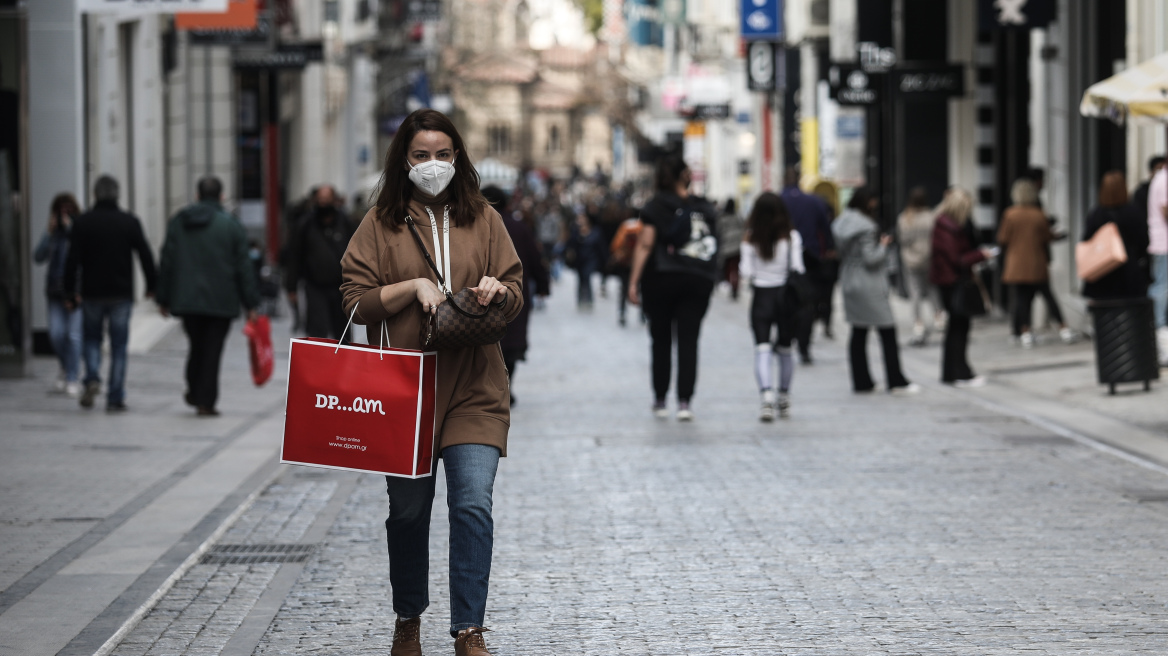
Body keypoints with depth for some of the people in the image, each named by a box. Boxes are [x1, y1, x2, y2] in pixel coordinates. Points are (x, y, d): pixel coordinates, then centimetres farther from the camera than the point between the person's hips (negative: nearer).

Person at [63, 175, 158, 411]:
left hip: (92, 294, 0)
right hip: (122, 294, 0)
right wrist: (152, 285, 10)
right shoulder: (129, 222, -2)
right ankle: (115, 398, 2)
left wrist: (70, 293, 1)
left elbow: (72, 260, -5)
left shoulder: (83, 222, -2)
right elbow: (146, 256, -1)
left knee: (91, 339, 16)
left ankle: (92, 377, -10)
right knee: (119, 347, 5)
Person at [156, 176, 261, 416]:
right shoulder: (230, 225, -3)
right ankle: (205, 401, -1)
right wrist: (250, 303, 0)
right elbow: (243, 266, -4)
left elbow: (167, 262, 8)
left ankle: (194, 392, 25)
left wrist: (163, 298, 13)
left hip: (186, 299, 3)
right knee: (212, 350, 0)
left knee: (196, 346, 19)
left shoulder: (178, 222, 6)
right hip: (220, 301, -3)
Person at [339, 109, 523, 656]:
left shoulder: (483, 219, 10)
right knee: (408, 509, 8)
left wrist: (498, 289, -10)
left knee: (473, 504, -12)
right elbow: (356, 301, 0)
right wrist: (414, 287, -13)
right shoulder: (382, 222, 5)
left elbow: (516, 295, 12)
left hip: (473, 386, 0)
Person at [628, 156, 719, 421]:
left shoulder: (655, 206, -2)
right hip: (699, 280, 2)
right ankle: (684, 401, -10)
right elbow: (713, 244, 11)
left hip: (661, 279, -2)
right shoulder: (703, 208, 8)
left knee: (661, 339, 9)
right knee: (689, 340, -1)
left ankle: (660, 401, 14)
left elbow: (645, 245, -8)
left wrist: (634, 280, -8)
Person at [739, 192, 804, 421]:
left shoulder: (751, 239, -5)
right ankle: (784, 398, 26)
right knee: (784, 349, 15)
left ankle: (767, 394, -27)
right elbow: (798, 268, -7)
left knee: (762, 348, -6)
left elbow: (746, 271, -6)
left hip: (761, 296, -1)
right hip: (786, 293, 1)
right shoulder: (792, 237, -4)